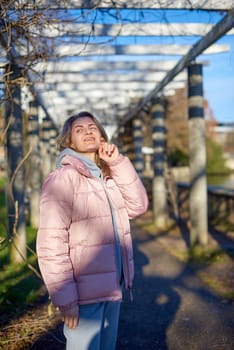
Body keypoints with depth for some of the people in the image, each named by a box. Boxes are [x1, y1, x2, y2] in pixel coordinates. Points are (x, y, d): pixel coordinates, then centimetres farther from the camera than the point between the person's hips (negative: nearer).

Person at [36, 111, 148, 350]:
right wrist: (64, 297, -21)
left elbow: (138, 205, -3)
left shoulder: (109, 177, 10)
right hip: (84, 292, -7)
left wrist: (117, 162, -8)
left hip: (112, 286, 8)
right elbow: (51, 243, -19)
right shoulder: (63, 178, -15)